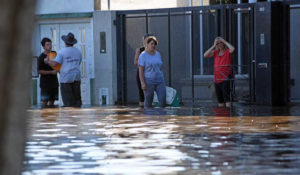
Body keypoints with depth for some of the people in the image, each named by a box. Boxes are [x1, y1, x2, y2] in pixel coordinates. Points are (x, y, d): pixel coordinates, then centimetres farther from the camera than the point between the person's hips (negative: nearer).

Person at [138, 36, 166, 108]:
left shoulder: (158, 54, 9)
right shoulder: (143, 56, -7)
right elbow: (140, 70, -11)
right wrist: (143, 83, -19)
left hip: (159, 81, 4)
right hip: (148, 81, -4)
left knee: (163, 99, -8)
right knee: (148, 102, 0)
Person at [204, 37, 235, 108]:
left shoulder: (228, 51, -1)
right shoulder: (215, 52, 10)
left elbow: (232, 49, -24)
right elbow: (205, 55, -3)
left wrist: (224, 41, -11)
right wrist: (213, 46, -3)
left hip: (226, 78, -5)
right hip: (217, 79, 5)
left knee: (226, 97, -15)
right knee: (220, 99, 11)